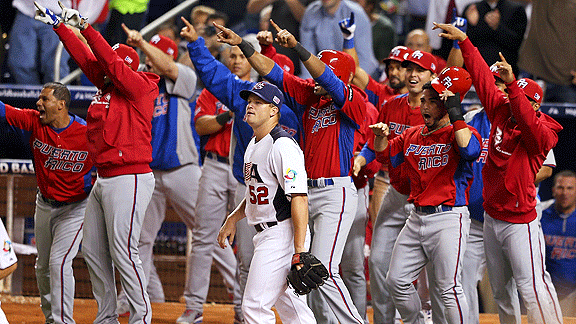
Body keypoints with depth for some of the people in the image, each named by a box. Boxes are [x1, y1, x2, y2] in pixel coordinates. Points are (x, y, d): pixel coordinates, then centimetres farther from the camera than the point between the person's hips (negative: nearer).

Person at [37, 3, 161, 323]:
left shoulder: (139, 86, -8)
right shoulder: (106, 84, 14)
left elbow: (110, 62, -19)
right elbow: (85, 57, 18)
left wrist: (84, 25, -17)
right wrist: (59, 26, 17)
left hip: (130, 179, -10)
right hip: (103, 179, 10)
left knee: (123, 251, -11)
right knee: (92, 249, 10)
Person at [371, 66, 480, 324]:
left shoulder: (460, 133, -8)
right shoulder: (413, 135, 14)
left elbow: (470, 150, -30)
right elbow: (385, 155, 21)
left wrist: (455, 113, -26)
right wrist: (381, 136, 0)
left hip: (449, 218, -8)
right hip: (417, 218, 8)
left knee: (448, 287, -13)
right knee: (396, 281, 9)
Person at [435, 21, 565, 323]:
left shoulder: (541, 134, -14)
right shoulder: (501, 112, 4)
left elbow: (527, 120, -36)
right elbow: (483, 77, 7)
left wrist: (512, 82, -44)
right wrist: (464, 40, 7)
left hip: (519, 221, -8)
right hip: (491, 216, 8)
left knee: (531, 287, -13)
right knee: (499, 290, 14)